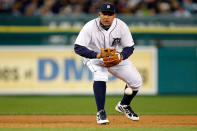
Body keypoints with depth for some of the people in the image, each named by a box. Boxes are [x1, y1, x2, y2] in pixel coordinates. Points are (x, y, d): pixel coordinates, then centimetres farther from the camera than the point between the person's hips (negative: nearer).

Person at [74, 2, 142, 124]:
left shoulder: (121, 26, -19)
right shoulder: (90, 27, -27)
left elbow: (129, 47, -11)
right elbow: (78, 48, -29)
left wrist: (121, 56, -34)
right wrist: (96, 55, -43)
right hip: (94, 57, -4)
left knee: (136, 81, -2)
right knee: (100, 75, -35)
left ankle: (124, 105, 28)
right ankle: (101, 112, -25)